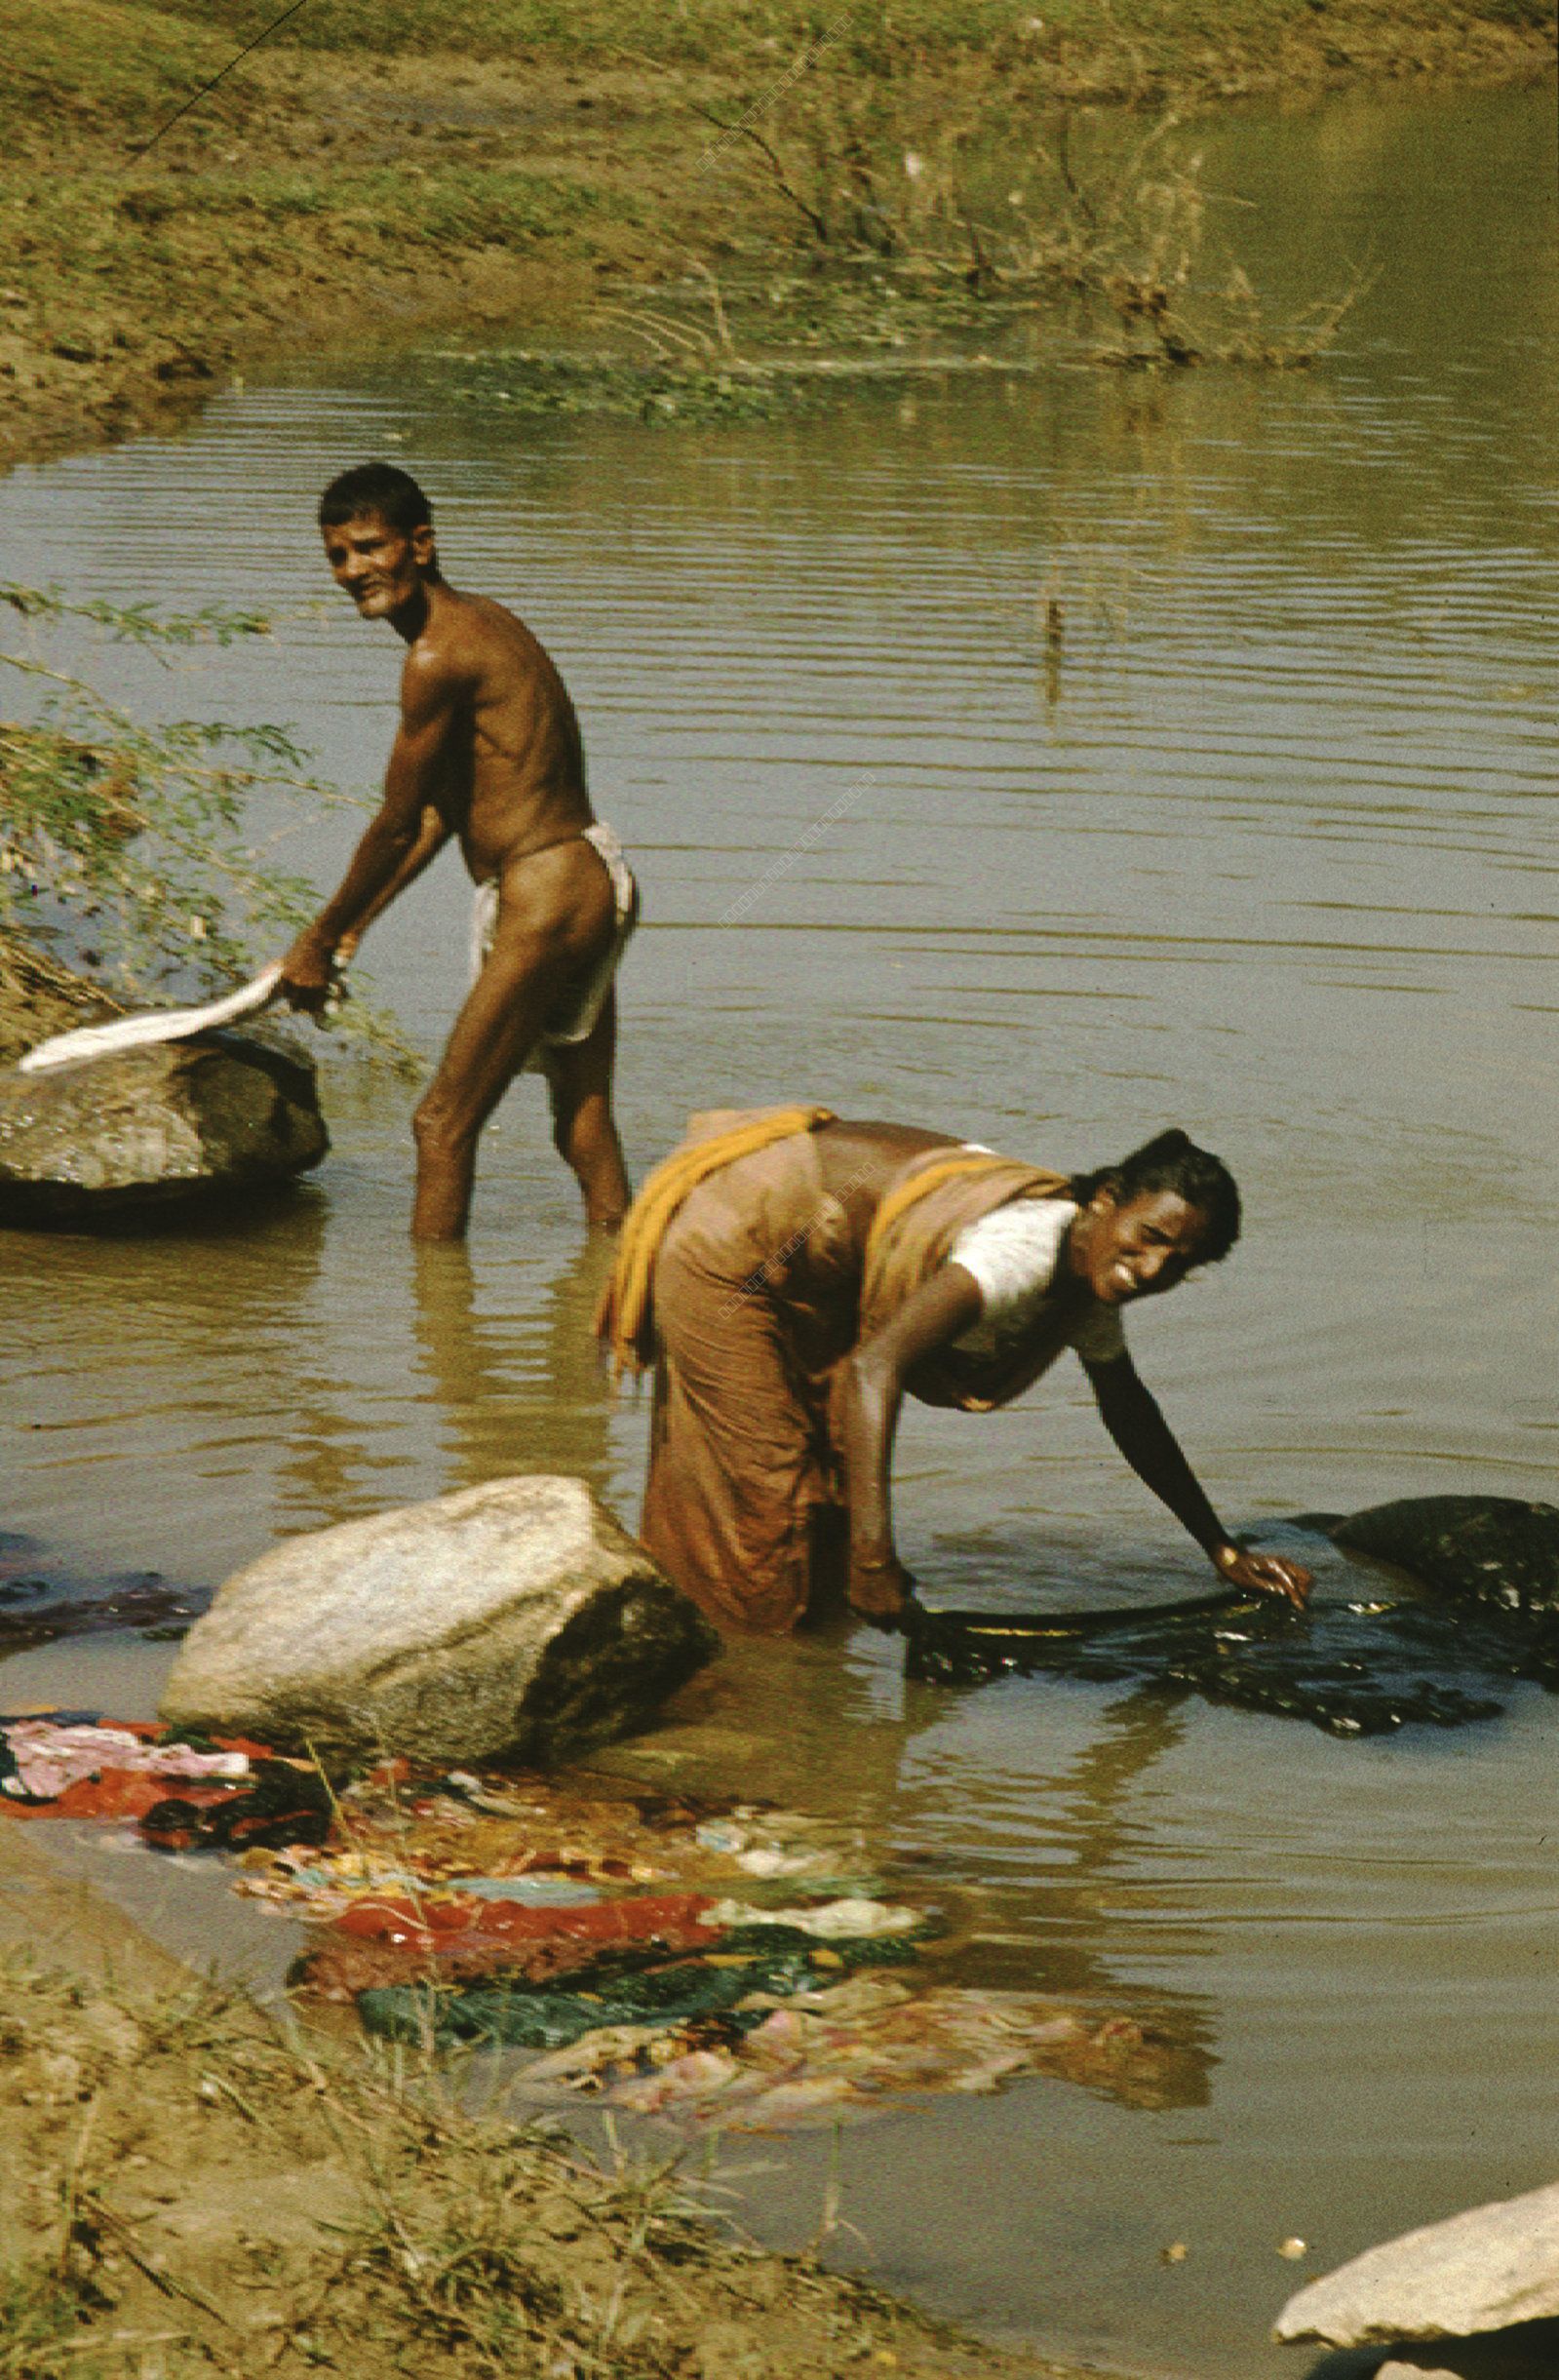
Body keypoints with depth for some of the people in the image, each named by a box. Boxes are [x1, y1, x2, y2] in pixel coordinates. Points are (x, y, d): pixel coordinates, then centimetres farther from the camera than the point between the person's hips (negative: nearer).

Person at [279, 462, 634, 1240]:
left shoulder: (438, 658, -18)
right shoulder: (480, 621, 13)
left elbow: (396, 828, -11)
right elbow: (445, 805, 20)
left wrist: (319, 941, 1)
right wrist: (357, 921, 23)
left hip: (544, 899, -10)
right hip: (592, 879, 10)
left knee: (444, 1124, -4)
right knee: (583, 1120, 18)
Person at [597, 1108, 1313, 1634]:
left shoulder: (1090, 1275, -4)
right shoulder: (1028, 1249, -33)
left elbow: (1128, 1412, 16)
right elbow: (875, 1365, -44)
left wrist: (1221, 1549, 19)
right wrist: (874, 1555, -49)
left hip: (803, 1267, 9)